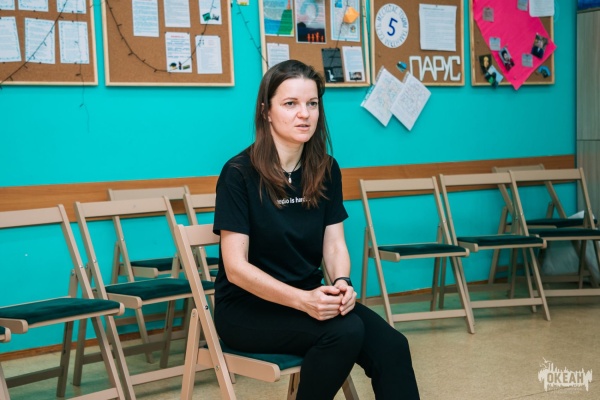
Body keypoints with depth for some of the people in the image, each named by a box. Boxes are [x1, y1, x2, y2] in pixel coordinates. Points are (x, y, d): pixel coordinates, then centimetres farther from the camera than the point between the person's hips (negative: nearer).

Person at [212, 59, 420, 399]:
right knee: (345, 331, -31)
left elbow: (334, 244, 2)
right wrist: (302, 299, -29)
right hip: (248, 306, -5)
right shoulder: (239, 173, -13)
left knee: (391, 346, -21)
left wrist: (341, 283, -21)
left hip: (311, 298, 5)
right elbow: (236, 267, -17)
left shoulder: (326, 170, 4)